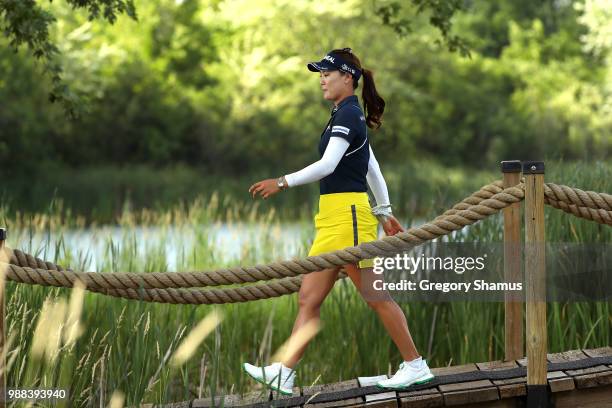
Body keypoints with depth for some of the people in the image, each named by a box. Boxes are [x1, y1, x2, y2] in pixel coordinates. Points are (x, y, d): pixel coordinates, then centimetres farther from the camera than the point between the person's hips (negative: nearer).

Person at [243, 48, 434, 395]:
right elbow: (373, 168, 23)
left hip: (347, 214, -10)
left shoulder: (348, 115, -11)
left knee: (377, 296, -5)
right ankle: (284, 373, 4)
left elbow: (327, 165, -21)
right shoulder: (350, 116, 19)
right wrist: (384, 211, 25)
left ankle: (416, 366, 2)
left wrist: (283, 183, -19)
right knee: (309, 298, 5)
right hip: (333, 221, 10)